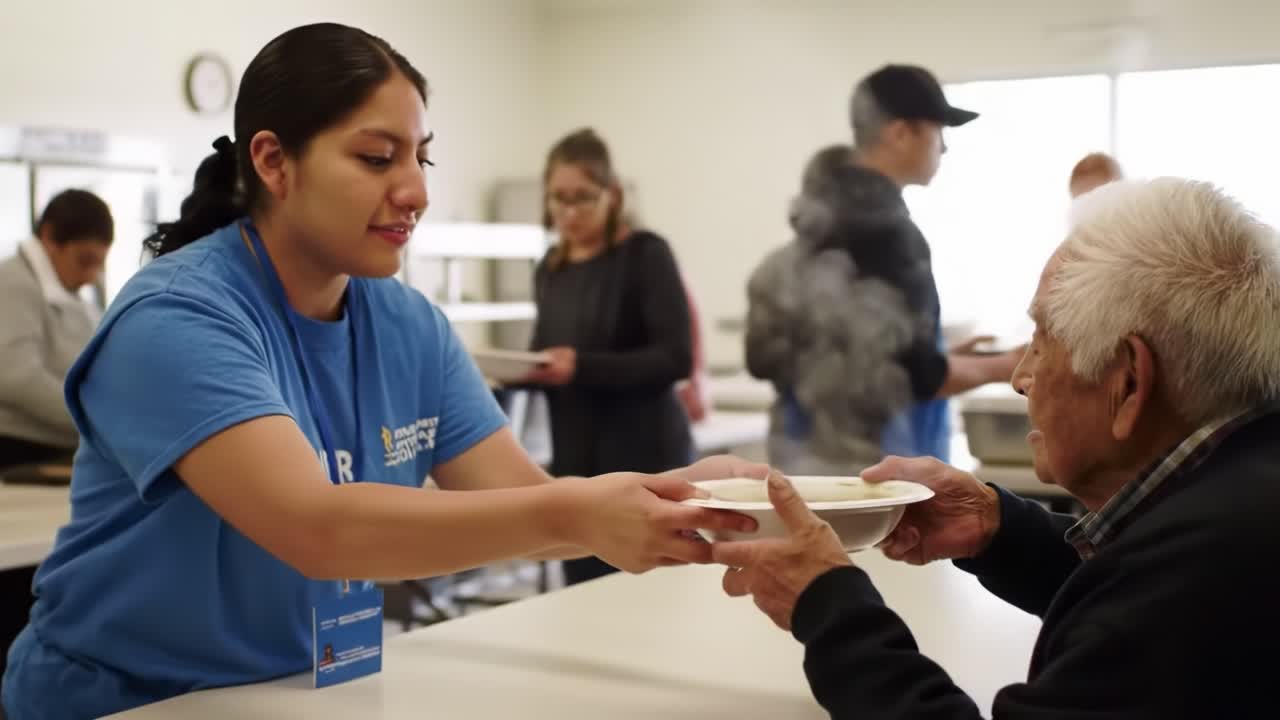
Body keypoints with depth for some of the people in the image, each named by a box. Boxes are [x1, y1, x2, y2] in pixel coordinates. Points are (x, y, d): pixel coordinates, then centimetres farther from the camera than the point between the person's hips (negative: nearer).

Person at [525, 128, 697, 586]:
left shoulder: (645, 255, -8)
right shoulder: (550, 269, 12)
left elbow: (676, 357, -16)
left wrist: (582, 367, -25)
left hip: (645, 461, -6)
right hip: (575, 462, 6)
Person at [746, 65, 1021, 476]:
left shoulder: (828, 218, 11)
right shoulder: (884, 231, -18)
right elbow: (912, 374, -20)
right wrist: (1002, 368, -3)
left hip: (818, 463, 10)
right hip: (870, 476, -10)